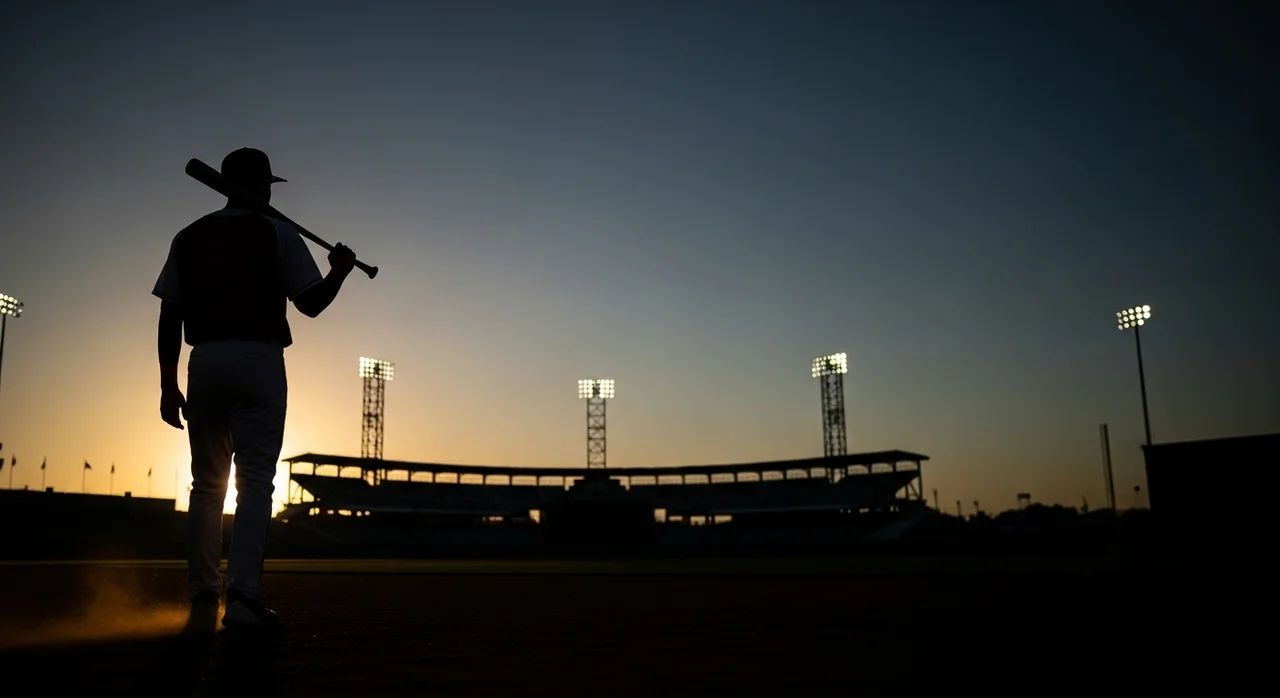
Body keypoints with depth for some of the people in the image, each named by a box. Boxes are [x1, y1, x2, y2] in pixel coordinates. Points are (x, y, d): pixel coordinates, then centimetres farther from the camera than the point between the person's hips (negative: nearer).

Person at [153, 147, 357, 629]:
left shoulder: (189, 237, 12)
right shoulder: (277, 234, 1)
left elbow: (169, 317, 7)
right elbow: (311, 303, -1)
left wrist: (168, 385, 9)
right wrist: (340, 270, 15)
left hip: (205, 363, 4)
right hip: (258, 361, -4)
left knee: (206, 483, 12)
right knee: (255, 482, -5)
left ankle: (203, 595, 16)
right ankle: (242, 597, -13)